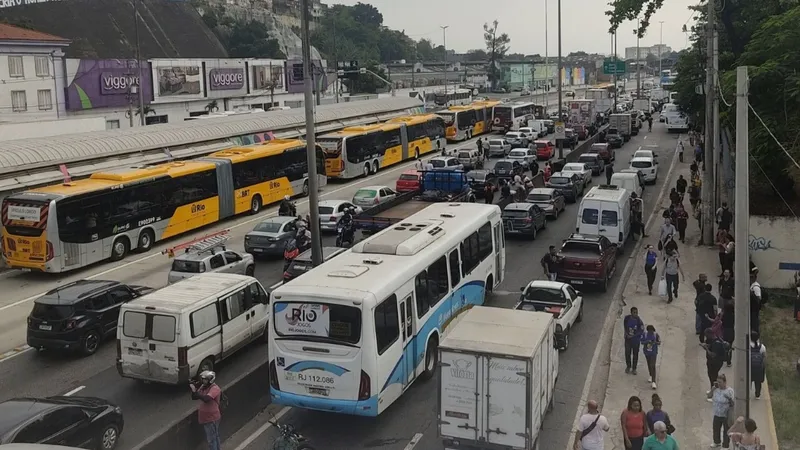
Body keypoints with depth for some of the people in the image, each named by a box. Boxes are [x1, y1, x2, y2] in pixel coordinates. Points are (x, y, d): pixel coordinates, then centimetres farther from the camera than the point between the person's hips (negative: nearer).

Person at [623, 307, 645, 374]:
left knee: (635, 354, 9)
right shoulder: (627, 318, -11)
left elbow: (642, 330, -14)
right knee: (627, 353, 11)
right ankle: (628, 367, 33)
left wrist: (633, 335, -18)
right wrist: (626, 333, -6)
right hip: (627, 338, 2)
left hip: (636, 339, -2)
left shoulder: (639, 320, -20)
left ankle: (634, 368, 24)